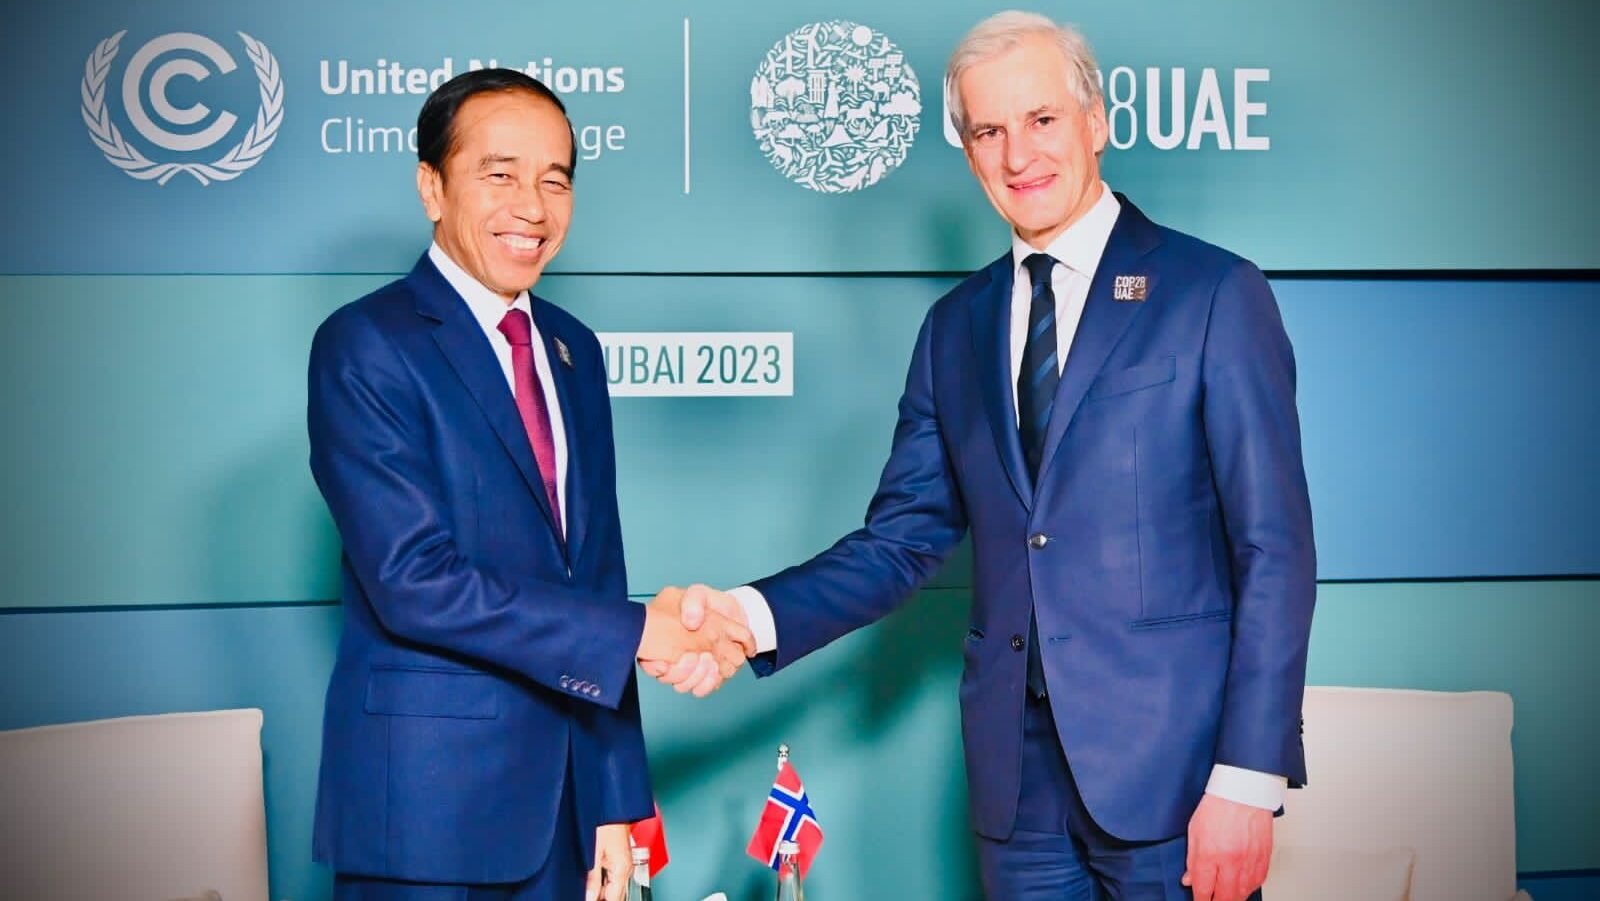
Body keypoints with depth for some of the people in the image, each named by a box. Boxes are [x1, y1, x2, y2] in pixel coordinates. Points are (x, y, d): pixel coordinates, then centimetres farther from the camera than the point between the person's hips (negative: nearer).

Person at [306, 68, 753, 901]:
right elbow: (413, 580, -19)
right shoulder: (364, 346, -11)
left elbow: (594, 575, 10)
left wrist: (614, 795, 9)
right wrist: (634, 631, -17)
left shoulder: (572, 349, 10)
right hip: (428, 799, -6)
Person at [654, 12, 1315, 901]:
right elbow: (904, 539, 7)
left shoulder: (1215, 293, -5)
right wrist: (753, 614, -10)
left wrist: (1248, 779, -14)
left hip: (1171, 763, -4)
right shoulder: (955, 326, 10)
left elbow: (1275, 552, -8)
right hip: (1017, 774, 4)